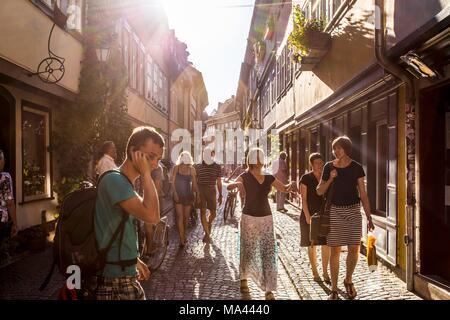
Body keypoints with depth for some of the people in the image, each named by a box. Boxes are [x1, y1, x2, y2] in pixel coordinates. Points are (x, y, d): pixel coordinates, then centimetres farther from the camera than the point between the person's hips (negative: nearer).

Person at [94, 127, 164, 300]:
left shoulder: (123, 182, 12)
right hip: (116, 279, -9)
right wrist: (146, 174, -23)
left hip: (122, 272, 9)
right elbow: (151, 216, -31)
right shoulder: (114, 180, -20)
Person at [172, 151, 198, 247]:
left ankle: (184, 235, 32)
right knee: (180, 216, -9)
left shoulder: (192, 169, 1)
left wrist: (196, 194, -2)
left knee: (186, 217, 10)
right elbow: (173, 181, -3)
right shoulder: (176, 167, -3)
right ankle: (182, 239, -8)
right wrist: (175, 193, -12)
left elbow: (194, 183, 4)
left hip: (188, 195, 2)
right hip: (178, 195, -2)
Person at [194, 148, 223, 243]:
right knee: (203, 212, -3)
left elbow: (219, 182, 8)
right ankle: (207, 234, 3)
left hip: (212, 191, 1)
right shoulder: (198, 167, 3)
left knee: (213, 213, 6)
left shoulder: (217, 167, 4)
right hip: (200, 190, -1)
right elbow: (195, 181, 7)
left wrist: (220, 195, 6)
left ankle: (209, 223, 39)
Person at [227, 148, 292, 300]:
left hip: (266, 218, 3)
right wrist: (236, 184, -46)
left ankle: (269, 290, 1)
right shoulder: (245, 176, -7)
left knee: (269, 253, -4)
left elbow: (284, 189, 13)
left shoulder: (269, 178, 6)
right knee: (248, 252, 7)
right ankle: (244, 279, 34)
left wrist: (290, 185, -11)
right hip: (249, 218, -3)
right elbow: (228, 187, -22)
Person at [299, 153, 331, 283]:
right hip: (310, 215, -3)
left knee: (326, 244, 2)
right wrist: (307, 216, -14)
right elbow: (304, 199, -8)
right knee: (312, 244, 6)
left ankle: (325, 272, 16)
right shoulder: (306, 178, -6)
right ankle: (315, 272, 19)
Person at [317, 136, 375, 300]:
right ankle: (334, 290, 13)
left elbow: (363, 194, -1)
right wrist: (330, 179, -13)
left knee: (354, 249, -2)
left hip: (353, 211, 0)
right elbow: (319, 191, 4)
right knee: (335, 250, 1)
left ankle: (348, 280, 26)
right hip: (335, 211, 0)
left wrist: (369, 217, -5)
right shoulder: (329, 167, -2)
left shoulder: (356, 168, -3)